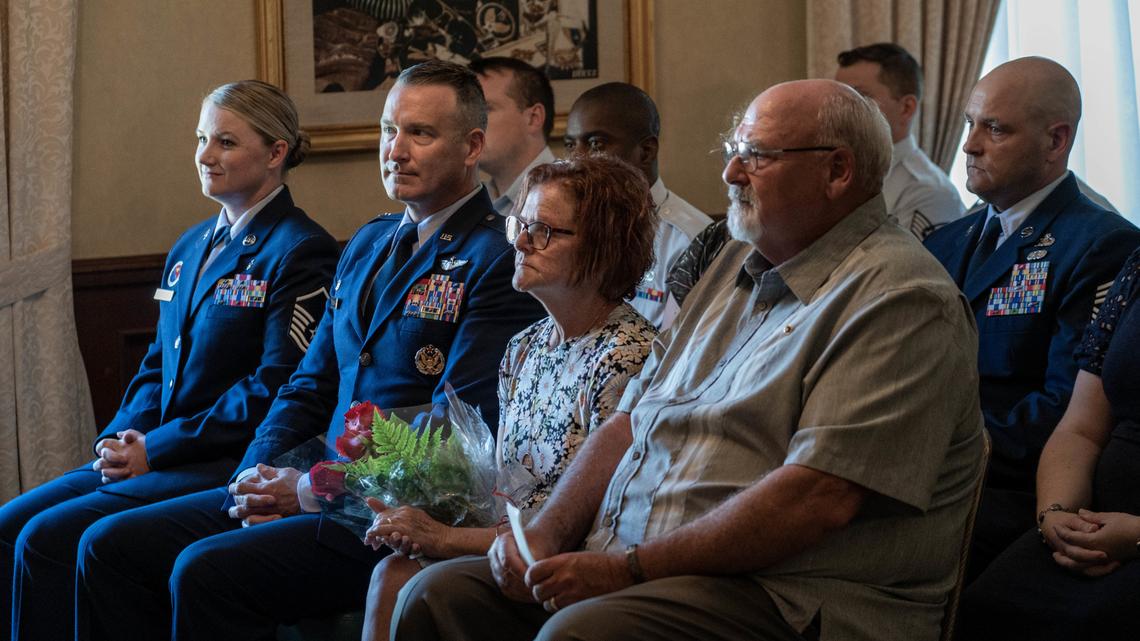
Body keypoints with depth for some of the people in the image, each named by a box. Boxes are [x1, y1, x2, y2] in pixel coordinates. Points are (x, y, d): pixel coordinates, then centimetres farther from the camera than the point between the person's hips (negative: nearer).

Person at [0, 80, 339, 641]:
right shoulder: (190, 247, 18)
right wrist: (124, 435, -1)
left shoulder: (301, 252, -9)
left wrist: (155, 448, -15)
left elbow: (278, 389, -16)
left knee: (47, 538, -20)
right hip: (150, 455, 9)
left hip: (231, 466, -8)